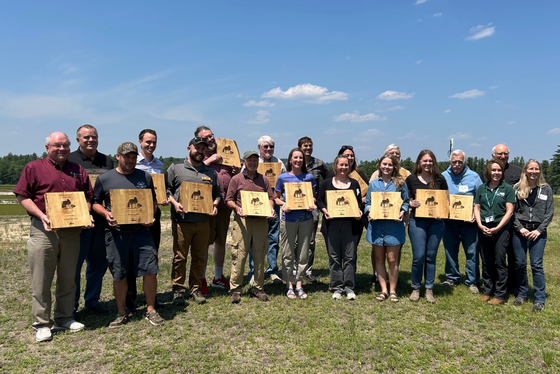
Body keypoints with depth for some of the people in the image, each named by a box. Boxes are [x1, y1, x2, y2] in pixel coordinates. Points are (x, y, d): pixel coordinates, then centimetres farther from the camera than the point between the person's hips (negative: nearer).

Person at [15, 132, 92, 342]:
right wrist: (41, 215, -16)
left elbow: (87, 197, 14)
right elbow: (22, 196, -4)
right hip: (44, 230, -4)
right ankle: (41, 324, 13)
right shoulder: (34, 168, 0)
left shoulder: (78, 170, 12)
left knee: (68, 278, 12)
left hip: (72, 230, 4)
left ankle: (64, 318, 24)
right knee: (41, 280, 3)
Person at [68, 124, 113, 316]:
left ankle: (92, 300, 25)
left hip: (103, 219, 5)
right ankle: (71, 305, 16)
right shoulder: (70, 160, 1)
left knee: (99, 261, 11)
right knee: (75, 262, 3)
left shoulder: (107, 161, 14)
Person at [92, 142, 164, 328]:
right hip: (116, 233, -1)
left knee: (150, 270, -1)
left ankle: (150, 310, 17)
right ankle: (121, 314, 25)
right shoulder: (104, 179, 4)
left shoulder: (145, 177, 9)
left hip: (141, 231, 1)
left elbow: (153, 200, 15)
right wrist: (106, 214, -10)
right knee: (119, 275, 8)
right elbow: (95, 202, 9)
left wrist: (151, 216, -3)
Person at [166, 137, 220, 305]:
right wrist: (174, 203, -12)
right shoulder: (176, 168, 6)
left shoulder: (210, 172, 16)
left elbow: (217, 193, 19)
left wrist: (215, 205, 0)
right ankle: (178, 290, 14)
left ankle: (196, 289, 21)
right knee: (180, 257, 2)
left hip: (203, 222, 3)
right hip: (181, 221, -3)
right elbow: (166, 189, 4)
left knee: (200, 257, 8)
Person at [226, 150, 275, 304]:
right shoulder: (236, 179, 6)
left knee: (260, 254, 6)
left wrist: (271, 209, -3)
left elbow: (270, 198, 16)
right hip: (242, 220, -3)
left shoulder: (264, 180, 15)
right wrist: (237, 208, -14)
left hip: (261, 220, 3)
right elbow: (229, 200, 5)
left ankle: (258, 288, 17)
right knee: (239, 255, -5)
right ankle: (235, 289, 5)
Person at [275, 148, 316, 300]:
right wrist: (283, 204, -13)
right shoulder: (282, 177, 0)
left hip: (306, 219, 2)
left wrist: (312, 205, -6)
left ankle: (299, 284, 19)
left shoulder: (309, 177, 5)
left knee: (303, 254, 6)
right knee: (288, 254, 4)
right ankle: (289, 285, 16)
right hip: (288, 219, -2)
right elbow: (276, 197, 7)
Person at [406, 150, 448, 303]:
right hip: (417, 221, -1)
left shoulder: (440, 179, 5)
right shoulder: (411, 179, 2)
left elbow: (446, 201, 8)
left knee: (431, 256, 8)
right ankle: (415, 288, 16)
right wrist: (410, 203, -12)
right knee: (418, 257, -3)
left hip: (435, 222, 1)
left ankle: (429, 289, 21)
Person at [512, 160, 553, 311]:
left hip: (538, 232, -1)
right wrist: (520, 228, -7)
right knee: (520, 264, 5)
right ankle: (522, 293, 21)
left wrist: (539, 230, -7)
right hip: (520, 231, 1)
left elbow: (549, 212, 3)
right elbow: (512, 211, 4)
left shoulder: (546, 189, 5)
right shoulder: (517, 188, 5)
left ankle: (540, 299, 5)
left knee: (536, 265, -3)